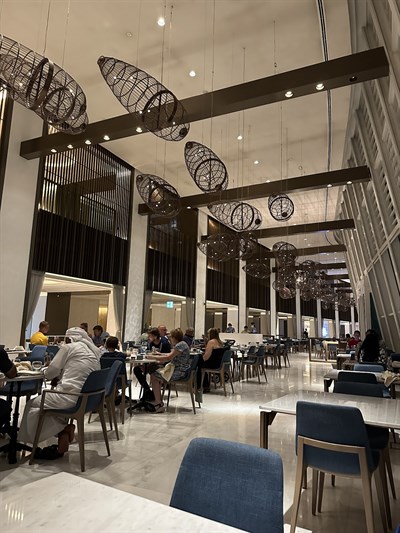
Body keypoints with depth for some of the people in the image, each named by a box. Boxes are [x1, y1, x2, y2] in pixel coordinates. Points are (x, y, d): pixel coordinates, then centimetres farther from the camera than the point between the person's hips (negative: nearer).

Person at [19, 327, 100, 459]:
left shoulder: (69, 347, -5)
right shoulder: (94, 351, 14)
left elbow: (50, 372, 0)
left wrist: (56, 379, 20)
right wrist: (60, 379, 19)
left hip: (71, 397, -8)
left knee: (33, 404, 10)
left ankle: (62, 430, 9)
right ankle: (64, 429, 14)